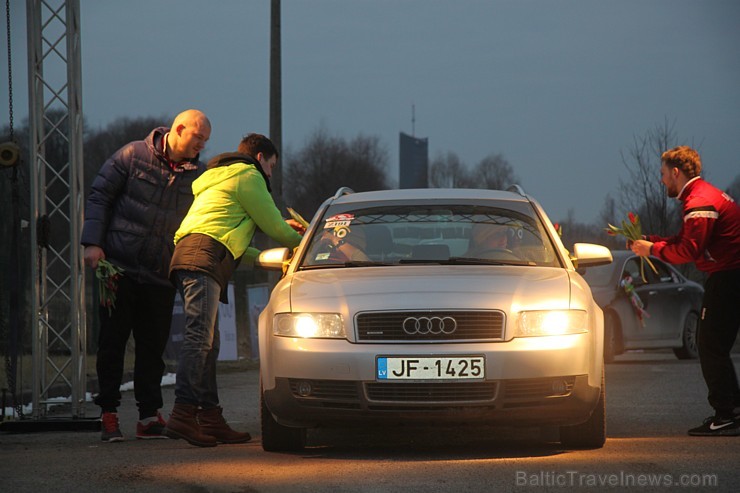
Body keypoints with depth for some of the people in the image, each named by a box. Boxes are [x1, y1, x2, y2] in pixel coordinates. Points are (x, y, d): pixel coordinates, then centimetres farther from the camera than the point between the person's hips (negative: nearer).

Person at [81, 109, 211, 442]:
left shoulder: (198, 175, 7)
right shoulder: (133, 156, -3)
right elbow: (100, 196, 0)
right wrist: (93, 243, -8)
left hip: (160, 276, 3)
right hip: (119, 265, -3)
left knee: (153, 346, 3)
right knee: (112, 342, 1)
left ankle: (149, 415, 9)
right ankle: (108, 414, 7)